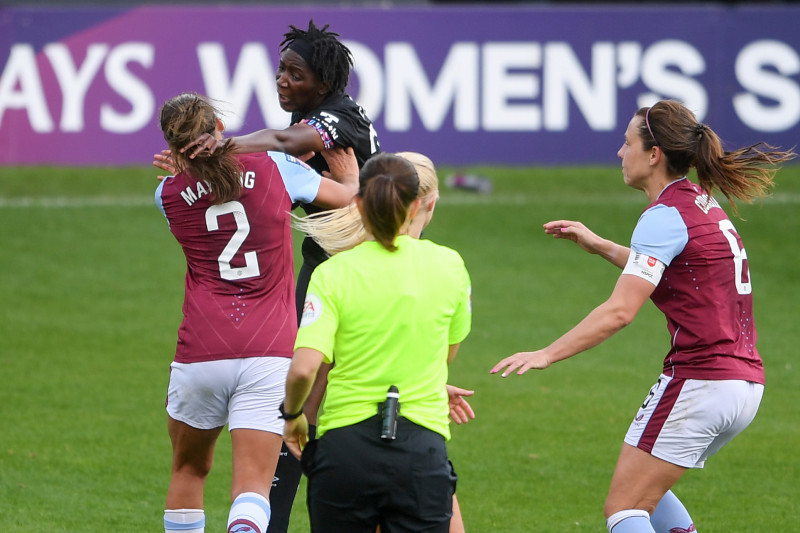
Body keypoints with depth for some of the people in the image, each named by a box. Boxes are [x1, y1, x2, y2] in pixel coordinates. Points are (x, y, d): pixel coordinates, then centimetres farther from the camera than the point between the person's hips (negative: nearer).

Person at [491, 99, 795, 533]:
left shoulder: (665, 217, -13)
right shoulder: (704, 204, 14)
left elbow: (620, 310, -22)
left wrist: (547, 355, -22)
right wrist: (599, 245, 31)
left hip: (698, 380, -9)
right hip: (747, 382, 9)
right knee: (643, 489, 24)